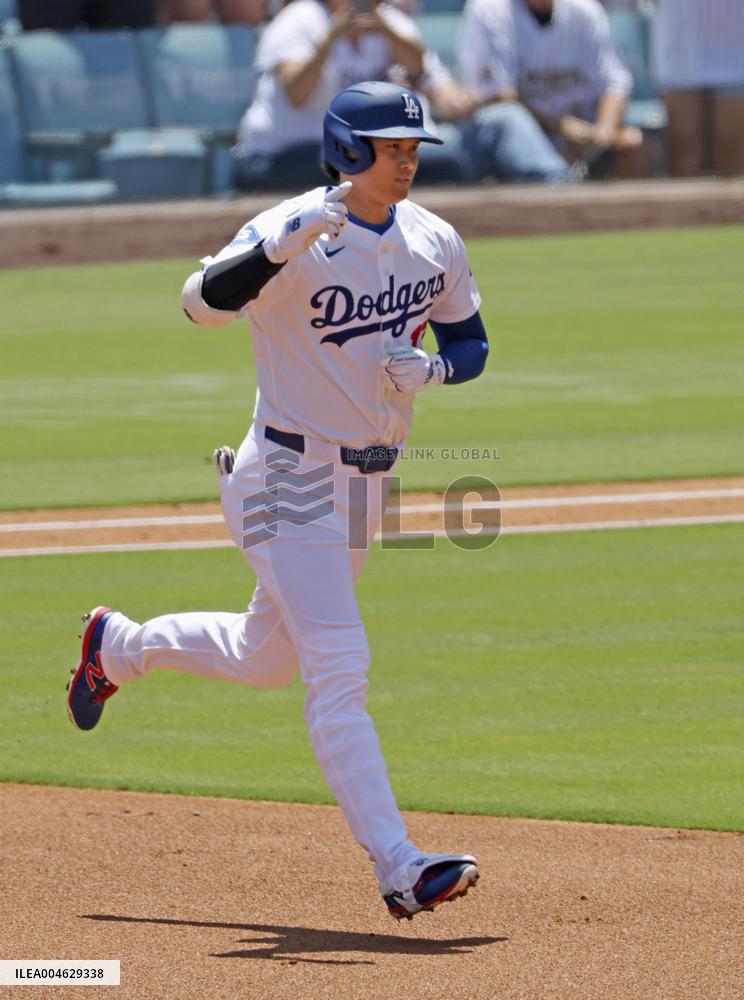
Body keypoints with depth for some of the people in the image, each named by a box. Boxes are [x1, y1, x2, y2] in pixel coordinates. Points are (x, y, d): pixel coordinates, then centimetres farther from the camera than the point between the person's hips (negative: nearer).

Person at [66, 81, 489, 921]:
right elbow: (205, 301, -33)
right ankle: (398, 869, -19)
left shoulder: (434, 243, 2)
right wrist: (295, 237, -46)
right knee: (339, 668, -15)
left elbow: (470, 341, 13)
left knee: (267, 658, 22)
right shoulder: (288, 234, -18)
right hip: (289, 481, -8)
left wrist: (430, 367, -10)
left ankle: (119, 645, 47)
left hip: (367, 482, 8)